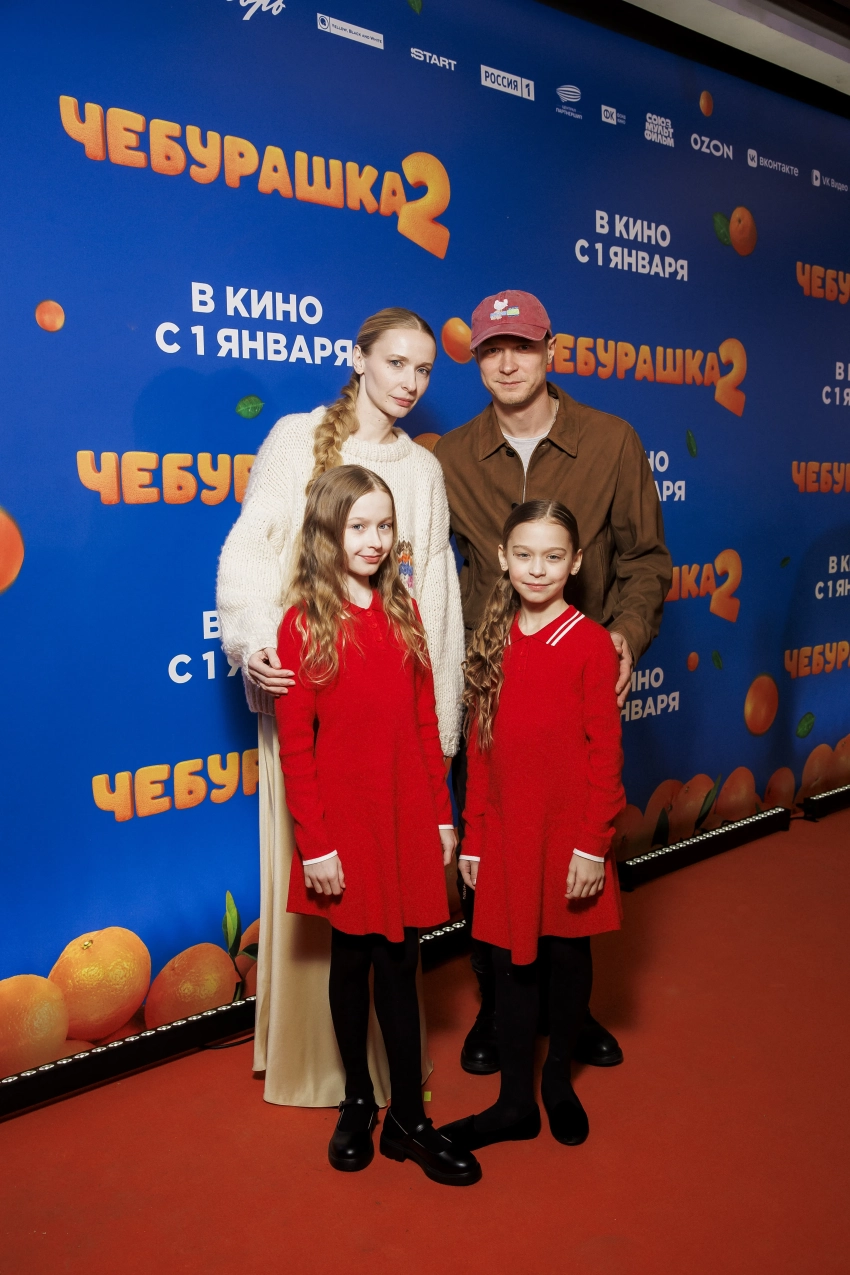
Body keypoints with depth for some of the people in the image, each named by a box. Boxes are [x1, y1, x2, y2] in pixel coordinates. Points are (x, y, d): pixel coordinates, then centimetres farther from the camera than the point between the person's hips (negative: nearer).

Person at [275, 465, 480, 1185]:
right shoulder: (304, 624, -9)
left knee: (399, 966, 11)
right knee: (352, 962, 13)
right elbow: (295, 747, -9)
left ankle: (408, 1119, 25)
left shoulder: (404, 612, 3)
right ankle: (358, 1102, 34)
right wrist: (315, 845, -10)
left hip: (407, 817, 3)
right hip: (344, 823, -3)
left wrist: (442, 815, 7)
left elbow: (425, 724, 7)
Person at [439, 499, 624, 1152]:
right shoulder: (494, 642, 3)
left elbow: (606, 751, -8)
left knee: (568, 953, 13)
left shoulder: (591, 642, -9)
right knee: (512, 961, 10)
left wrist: (594, 844, -11)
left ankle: (558, 1079, 37)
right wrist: (473, 837, 7)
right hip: (505, 829, 3)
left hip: (569, 830, -3)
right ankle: (516, 1103, 26)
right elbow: (479, 749, 6)